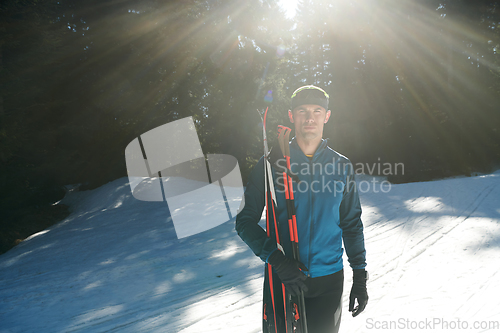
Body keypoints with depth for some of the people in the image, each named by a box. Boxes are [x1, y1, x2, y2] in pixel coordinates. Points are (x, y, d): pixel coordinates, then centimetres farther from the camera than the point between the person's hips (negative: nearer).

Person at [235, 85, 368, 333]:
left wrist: (360, 275, 6)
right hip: (283, 277, -1)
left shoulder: (341, 166, 3)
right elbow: (246, 221, -5)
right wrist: (276, 259, -19)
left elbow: (351, 224, 9)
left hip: (329, 278, 2)